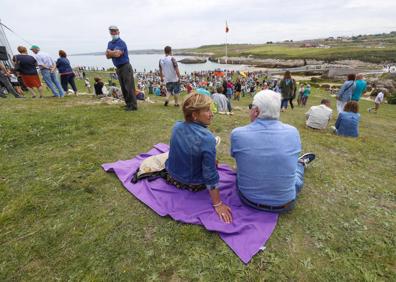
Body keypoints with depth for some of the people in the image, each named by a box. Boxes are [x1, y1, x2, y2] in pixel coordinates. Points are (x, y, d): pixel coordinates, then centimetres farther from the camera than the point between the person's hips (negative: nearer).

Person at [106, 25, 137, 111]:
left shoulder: (121, 42, -9)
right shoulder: (110, 43, 16)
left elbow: (117, 54, -22)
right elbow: (108, 56, 9)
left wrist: (110, 52, -3)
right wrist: (114, 53, -9)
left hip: (125, 67, -8)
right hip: (118, 68, 8)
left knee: (129, 87, -10)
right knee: (123, 88, 10)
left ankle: (133, 105, -9)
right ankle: (128, 104, 17)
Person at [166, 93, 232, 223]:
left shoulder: (176, 126, -14)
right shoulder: (207, 138, -33)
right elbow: (210, 176, -28)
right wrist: (218, 204, -17)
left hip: (172, 177, 5)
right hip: (193, 185, -5)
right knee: (214, 162, 24)